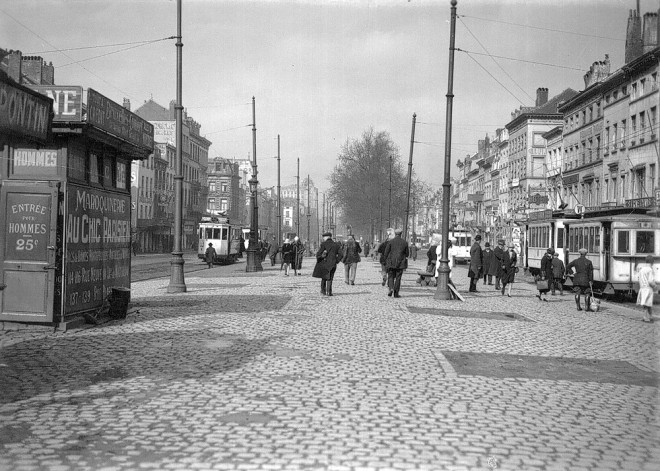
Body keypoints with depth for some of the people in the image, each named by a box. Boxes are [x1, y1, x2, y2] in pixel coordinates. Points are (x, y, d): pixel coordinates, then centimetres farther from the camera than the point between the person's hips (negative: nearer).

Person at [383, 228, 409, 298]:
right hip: (400, 263, 1)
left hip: (391, 263, -1)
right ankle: (396, 293, 4)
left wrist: (386, 261, 9)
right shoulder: (405, 243, 3)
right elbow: (406, 253, 8)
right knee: (398, 278, 5)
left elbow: (386, 252, -3)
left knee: (391, 276, 10)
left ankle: (391, 288, -14)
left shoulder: (390, 242, -3)